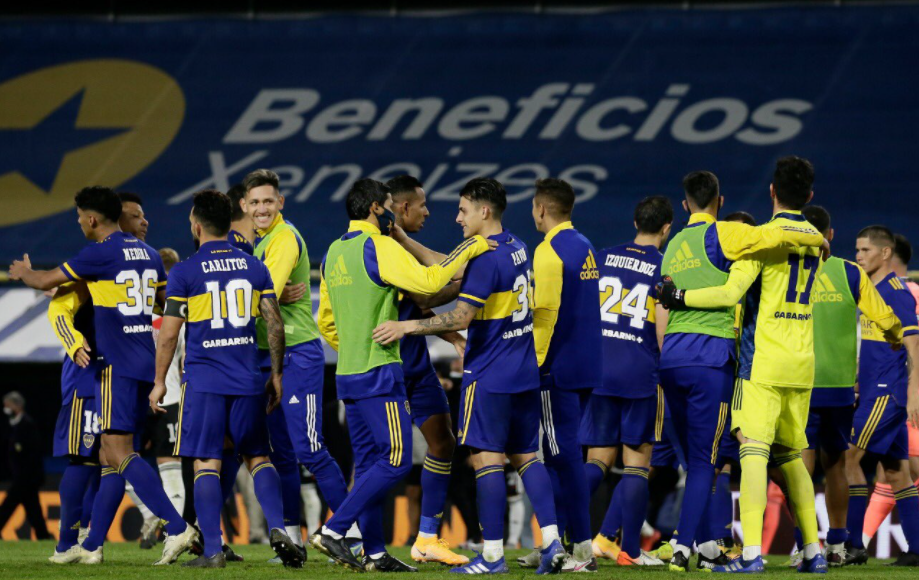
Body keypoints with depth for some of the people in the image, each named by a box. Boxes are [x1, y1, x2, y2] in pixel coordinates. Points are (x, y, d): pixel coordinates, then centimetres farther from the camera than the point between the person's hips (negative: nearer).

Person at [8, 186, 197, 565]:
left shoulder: (101, 253, -10)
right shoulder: (148, 254, 13)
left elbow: (45, 281, 1)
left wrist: (23, 273, 24)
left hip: (118, 364, -9)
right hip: (145, 364, 9)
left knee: (120, 453, -13)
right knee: (111, 457, 11)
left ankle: (176, 528, -25)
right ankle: (92, 545, 14)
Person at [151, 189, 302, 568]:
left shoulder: (184, 273, -4)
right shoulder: (255, 268, 6)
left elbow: (168, 334, -4)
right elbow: (275, 326, 6)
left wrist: (160, 382, 6)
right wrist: (276, 374, 16)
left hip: (203, 381, -3)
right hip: (248, 381, 3)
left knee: (206, 464, -1)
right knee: (258, 458, 12)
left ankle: (213, 549, -6)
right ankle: (277, 529, -8)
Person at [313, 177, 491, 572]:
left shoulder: (334, 254, 15)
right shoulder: (379, 247, -11)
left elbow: (326, 321, 20)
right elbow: (428, 281, -22)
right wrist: (467, 251, -11)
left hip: (348, 375, 9)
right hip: (380, 375, -9)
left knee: (368, 463, 10)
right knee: (396, 460, -8)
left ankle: (375, 553, 8)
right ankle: (333, 531, -14)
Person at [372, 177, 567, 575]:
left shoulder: (485, 256, -16)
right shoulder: (516, 248, 12)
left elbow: (461, 318, -20)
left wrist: (406, 327, -15)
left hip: (489, 376, -9)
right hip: (525, 373, 9)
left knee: (487, 460, -5)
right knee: (526, 457, 11)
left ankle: (493, 556, -6)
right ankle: (551, 541, 1)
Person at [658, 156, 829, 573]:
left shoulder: (764, 236, -9)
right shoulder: (814, 239, 12)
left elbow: (731, 292, -15)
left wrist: (681, 297, -3)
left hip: (763, 361, -7)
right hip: (802, 365, 7)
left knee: (752, 451, -12)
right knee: (790, 456, 16)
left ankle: (752, 552, -22)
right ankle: (813, 551, 16)